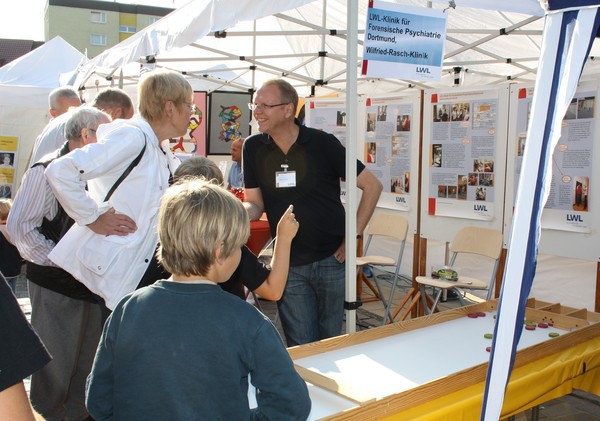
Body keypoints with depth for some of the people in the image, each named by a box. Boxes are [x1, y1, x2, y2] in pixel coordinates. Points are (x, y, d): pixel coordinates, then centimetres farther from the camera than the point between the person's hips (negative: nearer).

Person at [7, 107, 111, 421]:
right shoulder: (47, 171, -16)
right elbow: (19, 227, -20)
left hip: (91, 282, 7)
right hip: (56, 285, -7)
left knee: (86, 362, 19)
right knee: (56, 364, 5)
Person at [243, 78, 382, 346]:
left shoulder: (322, 143, -9)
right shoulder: (253, 148, -1)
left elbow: (372, 186, -3)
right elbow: (254, 204, 4)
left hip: (332, 260, -1)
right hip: (289, 266, 2)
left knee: (331, 342, 12)